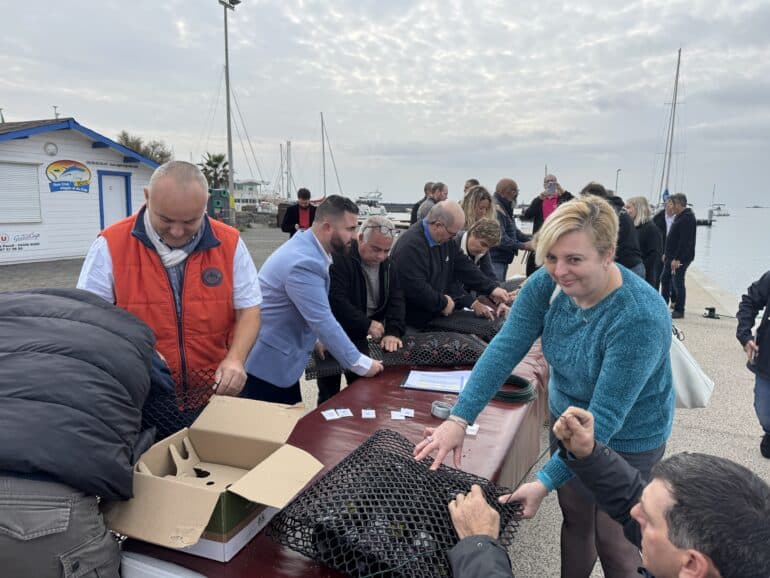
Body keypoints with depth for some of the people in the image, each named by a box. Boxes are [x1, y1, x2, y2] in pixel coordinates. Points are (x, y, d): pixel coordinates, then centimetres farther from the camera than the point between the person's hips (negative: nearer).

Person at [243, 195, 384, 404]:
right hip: (266, 362, -10)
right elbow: (323, 321, -26)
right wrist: (361, 364, -18)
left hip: (279, 356, 10)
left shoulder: (308, 246, 3)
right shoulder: (304, 263, -27)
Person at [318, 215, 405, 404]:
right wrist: (367, 324, -26)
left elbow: (396, 300, -3)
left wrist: (393, 332, -19)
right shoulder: (339, 259, -18)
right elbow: (335, 301, -27)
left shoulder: (387, 265, 5)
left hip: (362, 337, 6)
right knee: (329, 396, 0)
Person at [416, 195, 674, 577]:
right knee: (574, 519, 22)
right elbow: (504, 349, -22)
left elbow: (605, 417, -33)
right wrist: (459, 418, -31)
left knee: (613, 540, 13)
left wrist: (545, 482, -34)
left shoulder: (640, 317, -34)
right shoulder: (546, 285, -18)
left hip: (626, 441, -4)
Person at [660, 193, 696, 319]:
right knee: (665, 278, 14)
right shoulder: (679, 217, 16)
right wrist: (666, 253, 19)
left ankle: (679, 310, 4)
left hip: (681, 258, -10)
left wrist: (677, 259, -26)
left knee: (677, 282, -5)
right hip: (672, 256, 10)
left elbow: (685, 241, -24)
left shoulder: (687, 218, -17)